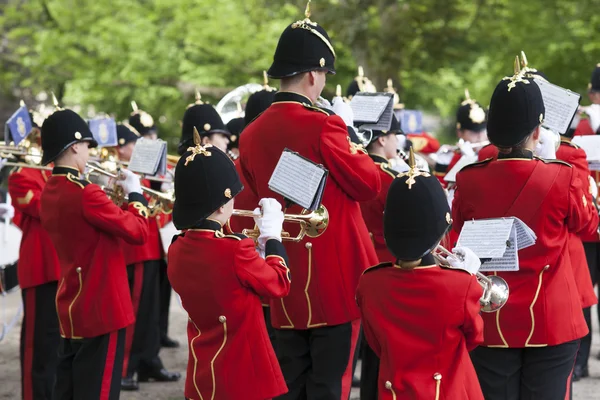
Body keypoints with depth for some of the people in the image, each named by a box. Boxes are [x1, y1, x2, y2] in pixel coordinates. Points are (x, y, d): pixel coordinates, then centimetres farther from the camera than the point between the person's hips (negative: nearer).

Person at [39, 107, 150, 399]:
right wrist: (135, 194, -3)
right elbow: (138, 232, -17)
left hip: (71, 309, 9)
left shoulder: (49, 193, 7)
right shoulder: (85, 194, -20)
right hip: (101, 309, -9)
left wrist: (111, 198, 11)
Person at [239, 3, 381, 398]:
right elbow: (369, 185, -9)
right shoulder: (321, 127, -16)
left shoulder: (252, 135, 5)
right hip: (335, 278, -6)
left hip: (287, 283, 6)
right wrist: (344, 130, 3)